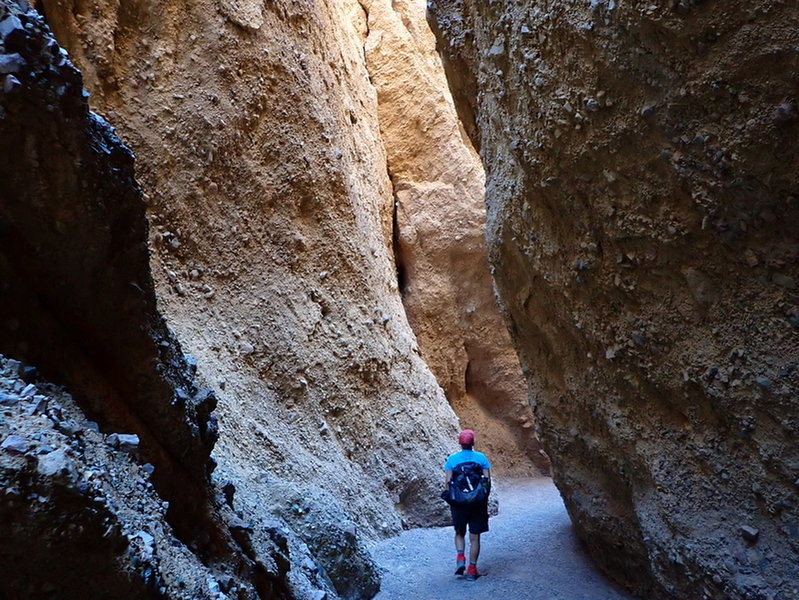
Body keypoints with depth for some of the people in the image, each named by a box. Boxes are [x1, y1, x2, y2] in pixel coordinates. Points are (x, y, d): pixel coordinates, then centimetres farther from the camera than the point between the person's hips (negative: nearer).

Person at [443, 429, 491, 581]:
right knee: (474, 537, 9)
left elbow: (448, 481, -4)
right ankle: (472, 570, 10)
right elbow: (488, 480, -3)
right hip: (478, 502, 0)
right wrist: (485, 496, 10)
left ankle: (460, 558, -1)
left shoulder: (452, 459, -2)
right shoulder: (481, 457, -2)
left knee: (459, 533, 20)